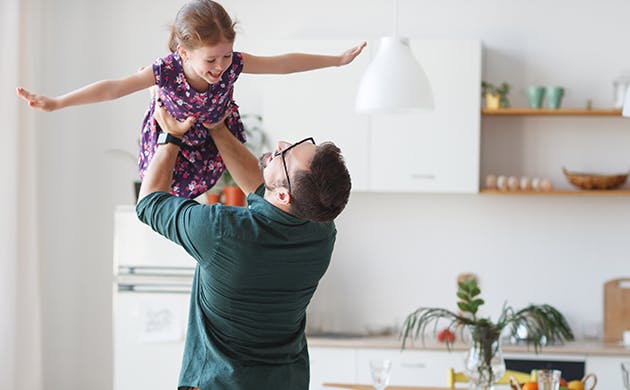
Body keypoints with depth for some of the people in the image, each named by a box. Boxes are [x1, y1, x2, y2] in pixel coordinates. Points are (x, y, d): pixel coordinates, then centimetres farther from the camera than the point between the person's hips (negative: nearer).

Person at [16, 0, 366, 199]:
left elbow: (284, 63, -26)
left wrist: (338, 60, -21)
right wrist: (55, 103, -41)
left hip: (215, 129, 2)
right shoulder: (166, 70, -40)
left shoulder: (233, 63, -34)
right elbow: (113, 88, -37)